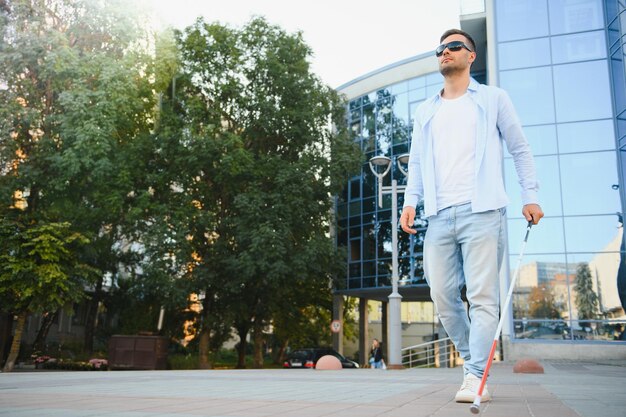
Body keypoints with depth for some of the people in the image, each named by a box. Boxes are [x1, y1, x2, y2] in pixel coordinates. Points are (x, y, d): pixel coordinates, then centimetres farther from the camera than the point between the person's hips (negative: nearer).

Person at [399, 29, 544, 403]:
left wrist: (530, 196, 1)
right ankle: (476, 364, 17)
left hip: (481, 212, -4)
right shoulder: (425, 112, 23)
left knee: (482, 296, -9)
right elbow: (417, 162, 20)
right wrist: (411, 201, 5)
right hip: (439, 217, 4)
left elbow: (520, 150, 11)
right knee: (443, 297, 0)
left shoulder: (493, 99, 13)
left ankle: (476, 378, -6)